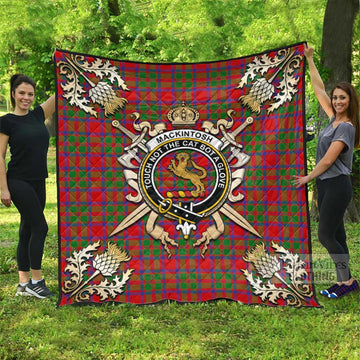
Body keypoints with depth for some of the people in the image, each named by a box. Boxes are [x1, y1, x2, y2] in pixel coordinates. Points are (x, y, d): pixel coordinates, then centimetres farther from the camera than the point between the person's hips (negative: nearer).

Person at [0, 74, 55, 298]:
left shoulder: (38, 115, 10)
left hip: (38, 183, 6)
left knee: (28, 231, 9)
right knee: (40, 227, -10)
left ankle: (24, 283, 16)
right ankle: (36, 280, 1)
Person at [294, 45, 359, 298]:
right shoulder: (335, 118, 10)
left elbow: (328, 159, -16)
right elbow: (318, 89, 16)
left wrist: (308, 178, -5)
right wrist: (310, 60, 17)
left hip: (337, 185, -8)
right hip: (326, 185, 9)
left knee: (326, 235, -7)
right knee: (335, 235, 9)